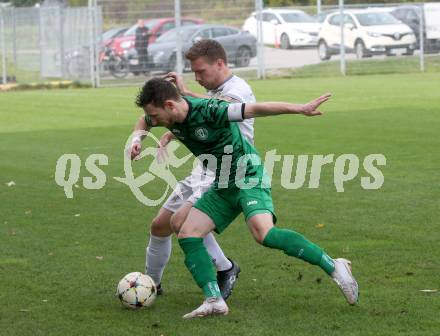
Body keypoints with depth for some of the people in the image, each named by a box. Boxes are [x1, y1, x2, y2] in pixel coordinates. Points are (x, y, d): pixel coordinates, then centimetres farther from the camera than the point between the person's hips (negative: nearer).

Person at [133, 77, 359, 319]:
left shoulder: (208, 110, -26)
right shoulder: (170, 116, -3)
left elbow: (256, 109, -29)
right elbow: (144, 122, 20)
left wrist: (300, 109, -37)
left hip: (249, 178, -8)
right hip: (222, 187, 8)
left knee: (263, 233, -29)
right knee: (187, 233, -6)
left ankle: (333, 267, -19)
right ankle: (214, 300, -11)